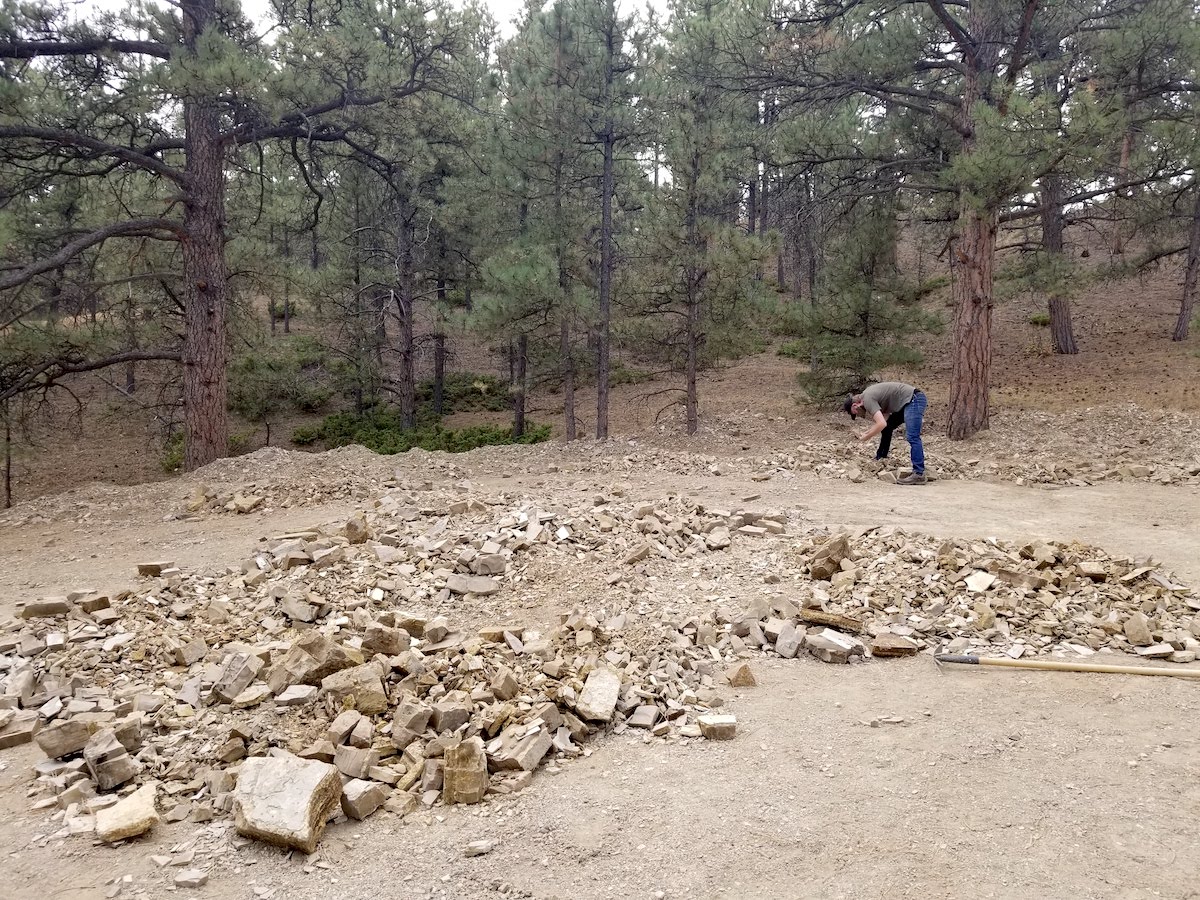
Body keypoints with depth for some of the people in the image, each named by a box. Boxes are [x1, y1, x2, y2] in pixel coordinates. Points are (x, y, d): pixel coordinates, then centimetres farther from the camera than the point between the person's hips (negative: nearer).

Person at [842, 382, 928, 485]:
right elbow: (884, 418, 18)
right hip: (907, 403, 11)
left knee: (912, 437, -18)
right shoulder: (868, 395, 13)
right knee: (887, 428, 19)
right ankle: (880, 458, 28)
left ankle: (919, 475, -24)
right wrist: (866, 432, 10)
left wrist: (867, 437, -11)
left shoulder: (868, 399, -16)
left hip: (914, 399, -11)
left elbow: (881, 424, -25)